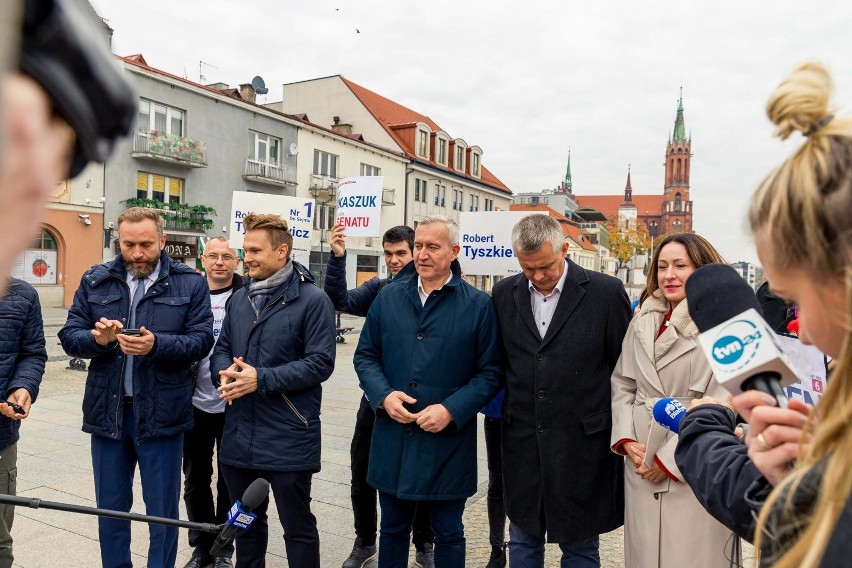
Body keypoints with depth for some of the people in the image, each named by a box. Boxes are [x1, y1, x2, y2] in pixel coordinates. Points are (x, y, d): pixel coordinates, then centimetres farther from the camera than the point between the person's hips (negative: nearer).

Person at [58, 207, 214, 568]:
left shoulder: (190, 284, -2)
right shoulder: (94, 280, 7)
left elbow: (201, 341, -8)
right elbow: (69, 336, 4)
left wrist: (156, 344, -24)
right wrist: (96, 339, -18)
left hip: (161, 413, -3)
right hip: (107, 411, 3)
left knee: (162, 510, 9)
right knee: (110, 507, 17)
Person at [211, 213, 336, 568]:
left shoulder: (312, 299, -11)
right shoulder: (239, 298, 11)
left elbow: (320, 363, -16)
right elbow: (221, 350, 14)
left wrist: (262, 379, -22)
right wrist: (225, 372, -10)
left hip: (289, 440, -6)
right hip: (239, 436, 6)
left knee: (297, 527, 9)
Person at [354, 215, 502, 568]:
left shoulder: (478, 305, -5)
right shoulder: (388, 298, 5)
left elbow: (490, 372, -5)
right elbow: (365, 356, 8)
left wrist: (452, 410, -17)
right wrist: (384, 395, -9)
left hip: (449, 442, -3)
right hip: (393, 440, 3)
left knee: (448, 533, 15)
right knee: (393, 528, 20)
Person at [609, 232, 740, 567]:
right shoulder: (642, 322, 10)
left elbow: (720, 404, -15)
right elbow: (622, 384, 12)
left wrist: (672, 459, -12)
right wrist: (626, 440, -1)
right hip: (641, 463, 5)